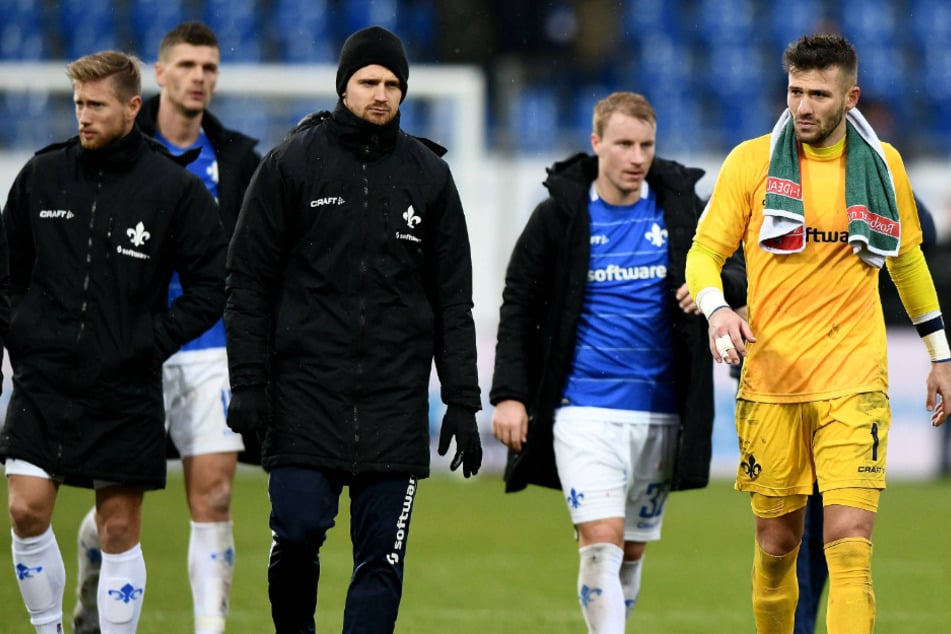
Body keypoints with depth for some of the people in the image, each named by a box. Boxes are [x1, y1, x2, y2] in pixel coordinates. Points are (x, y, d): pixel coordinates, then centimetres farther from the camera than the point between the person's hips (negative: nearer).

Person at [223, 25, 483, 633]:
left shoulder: (429, 175, 9)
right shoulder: (290, 164, 2)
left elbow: (454, 300, 11)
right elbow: (249, 282, 2)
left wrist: (463, 401, 4)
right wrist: (248, 384, -6)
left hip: (396, 402, 2)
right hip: (306, 394, -2)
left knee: (382, 555, -2)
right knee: (298, 532, -7)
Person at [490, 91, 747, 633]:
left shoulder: (682, 207, 5)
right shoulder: (560, 213, 0)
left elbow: (746, 276, 12)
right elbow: (519, 308, 4)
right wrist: (509, 394, -4)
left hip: (661, 412, 3)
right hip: (585, 408, -3)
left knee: (633, 549, 10)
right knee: (601, 540, -16)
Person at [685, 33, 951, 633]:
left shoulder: (882, 165, 6)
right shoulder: (751, 161, 1)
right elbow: (705, 251, 4)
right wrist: (716, 309, -18)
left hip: (854, 381, 0)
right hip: (770, 381, 0)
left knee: (850, 542, -13)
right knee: (776, 544, 5)